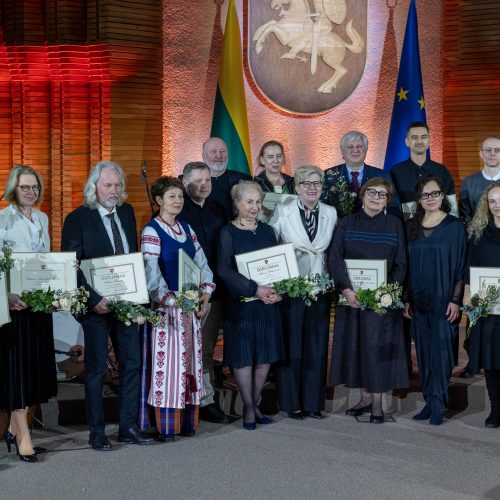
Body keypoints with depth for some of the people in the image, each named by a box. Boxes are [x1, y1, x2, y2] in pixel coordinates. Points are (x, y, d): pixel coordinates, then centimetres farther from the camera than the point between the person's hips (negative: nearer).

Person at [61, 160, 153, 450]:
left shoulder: (127, 212, 9)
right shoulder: (77, 219, -8)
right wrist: (94, 300, -18)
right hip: (96, 305, -5)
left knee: (133, 364, 7)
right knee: (97, 369, 3)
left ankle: (129, 427, 18)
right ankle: (97, 432, 12)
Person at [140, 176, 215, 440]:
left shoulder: (187, 229, 14)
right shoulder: (152, 231, -6)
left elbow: (202, 263, 16)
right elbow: (151, 273, -14)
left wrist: (205, 294, 2)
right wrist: (171, 300, -20)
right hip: (166, 307, -7)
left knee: (190, 360, 8)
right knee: (167, 362, -6)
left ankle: (187, 420, 16)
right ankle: (166, 426, 0)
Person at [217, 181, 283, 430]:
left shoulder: (267, 231, 11)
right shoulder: (228, 232, -4)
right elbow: (224, 269, -13)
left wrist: (278, 291, -7)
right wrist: (255, 289, -21)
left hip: (267, 303, 5)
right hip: (240, 303, -5)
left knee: (265, 356, 7)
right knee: (243, 356, 0)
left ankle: (255, 405, 20)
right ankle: (248, 408, 12)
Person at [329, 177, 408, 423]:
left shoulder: (394, 224, 2)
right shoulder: (347, 223, 4)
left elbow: (400, 264, 0)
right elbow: (335, 258, -5)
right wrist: (346, 289, -18)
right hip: (351, 296, 2)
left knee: (377, 346, -2)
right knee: (355, 345, 6)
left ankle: (377, 403, 6)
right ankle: (365, 397, 18)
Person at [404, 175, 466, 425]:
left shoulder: (455, 226, -3)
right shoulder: (411, 227, 8)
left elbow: (461, 265, -4)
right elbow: (406, 264, 11)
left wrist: (456, 300, -10)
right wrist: (406, 299, 6)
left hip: (444, 301, -4)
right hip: (418, 301, 4)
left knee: (441, 353, -4)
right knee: (423, 354, 6)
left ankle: (438, 404, 3)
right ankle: (430, 401, 14)